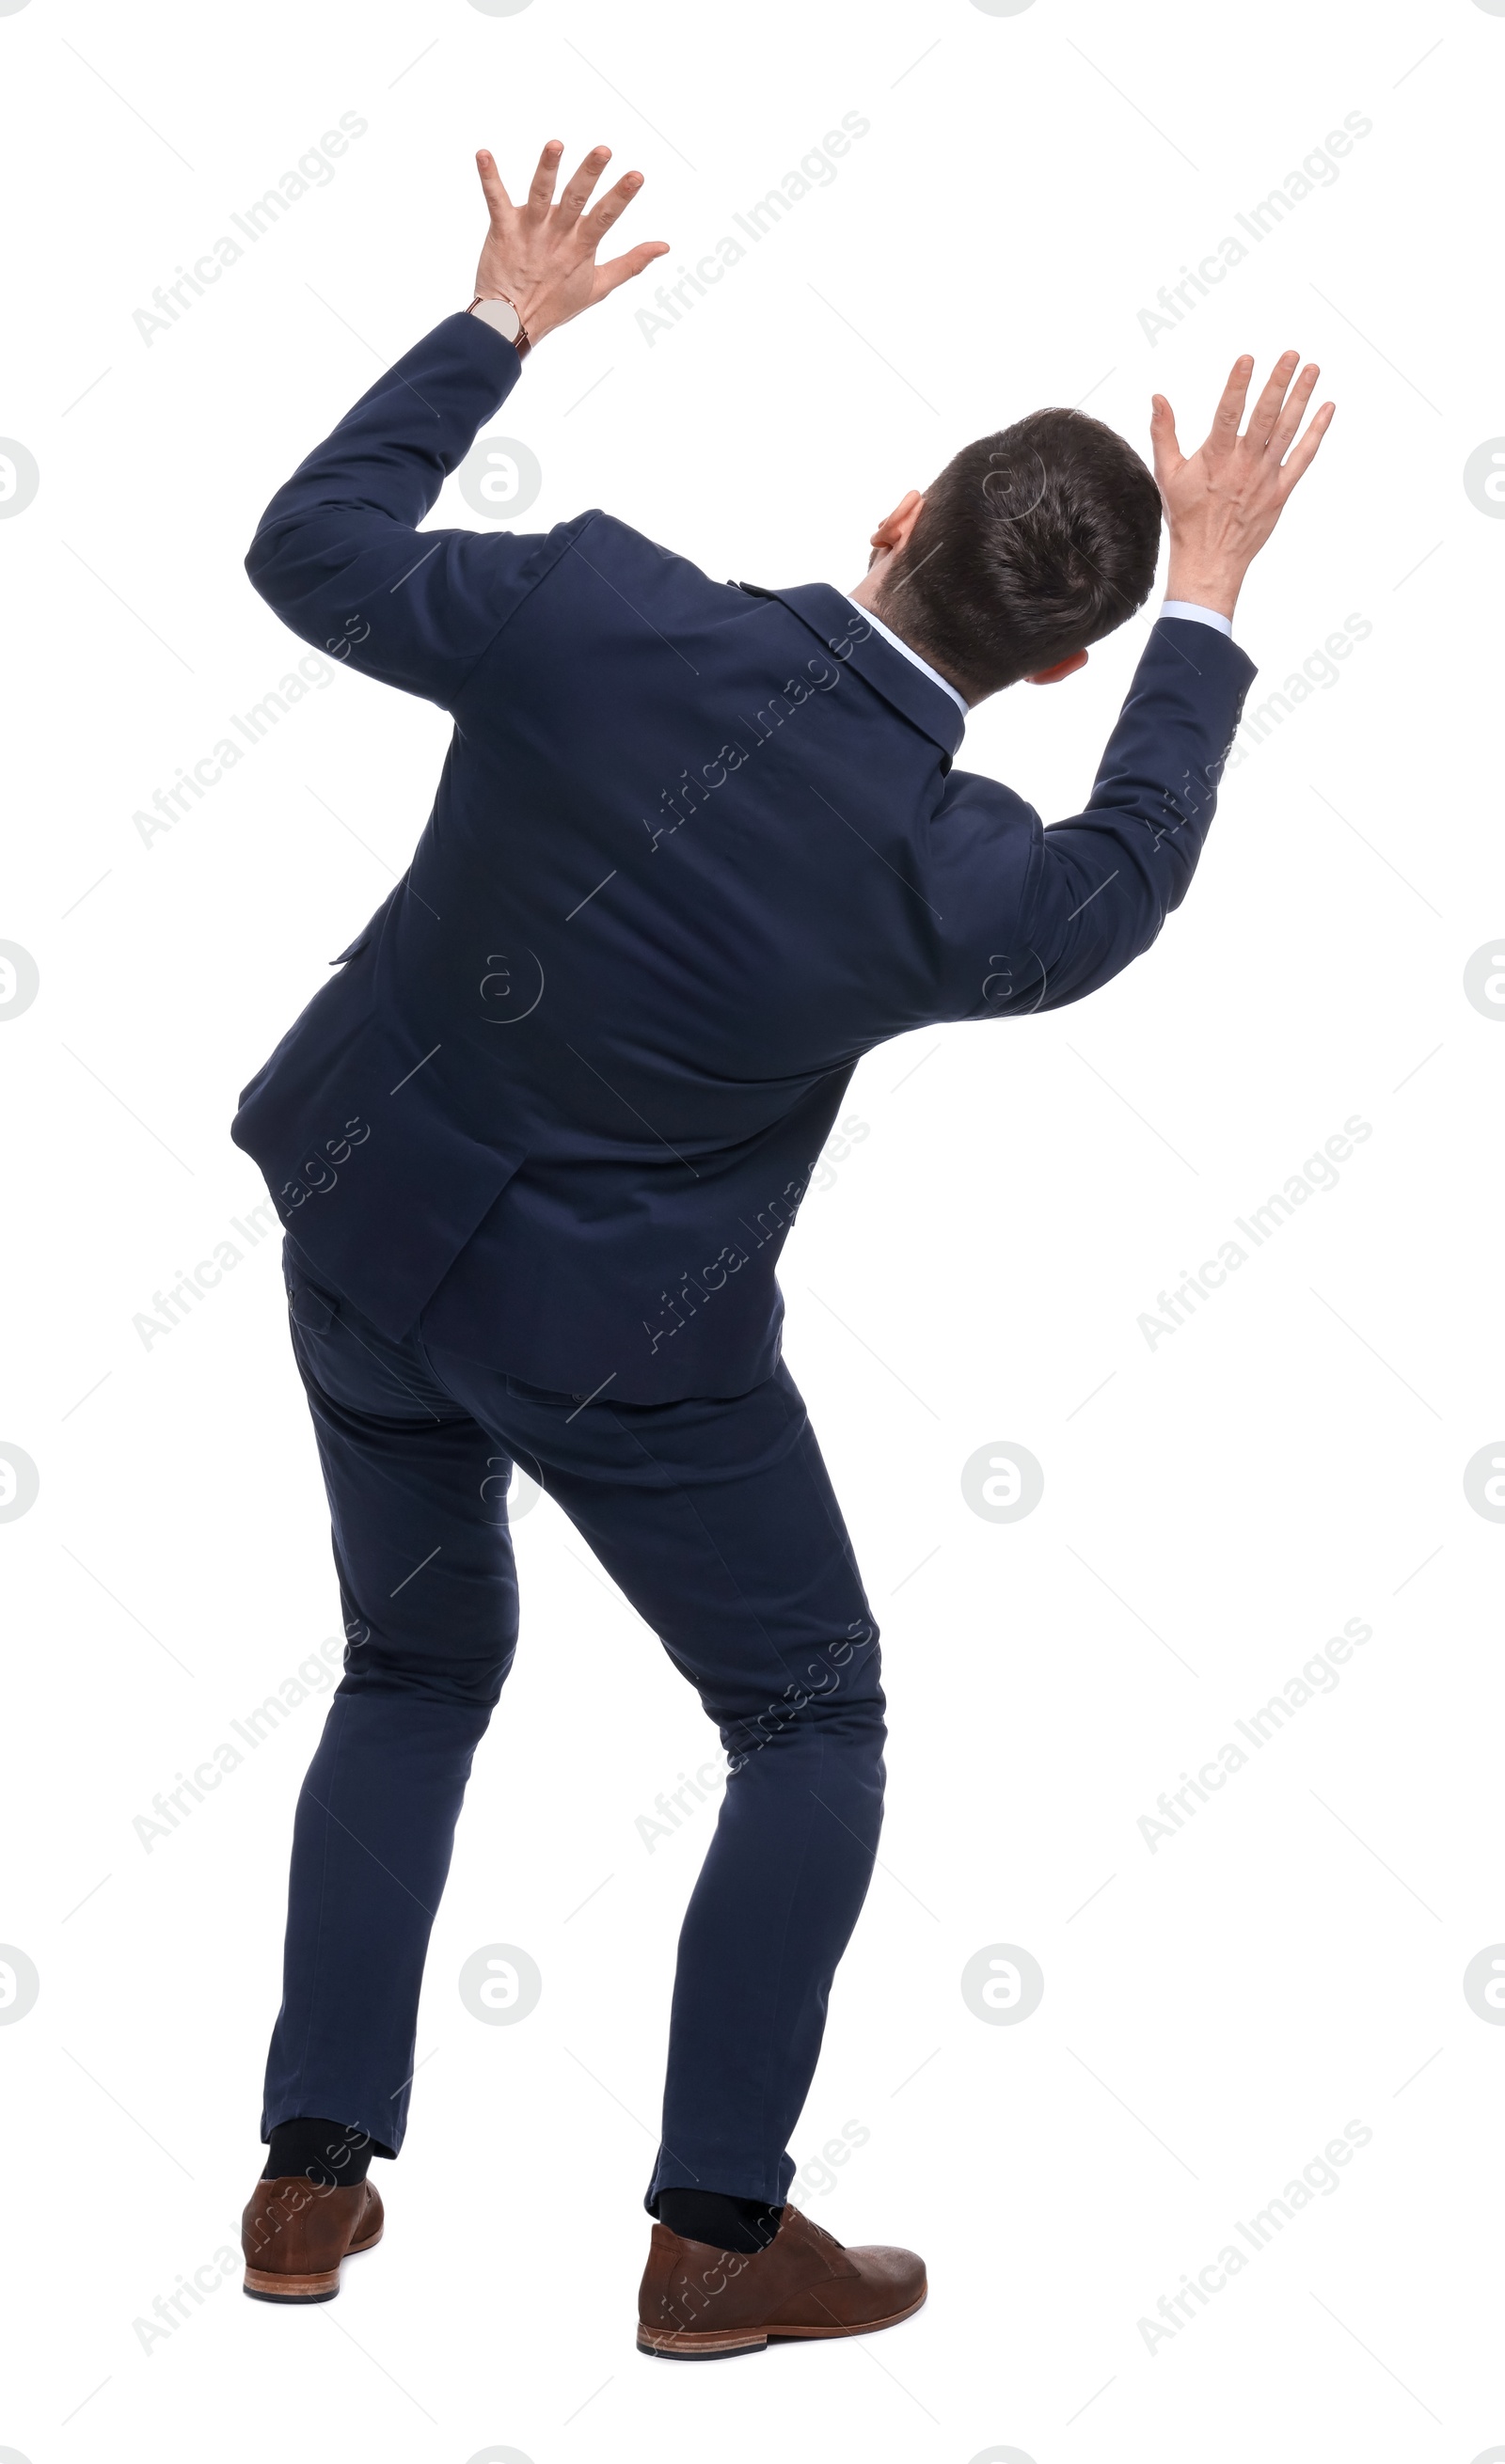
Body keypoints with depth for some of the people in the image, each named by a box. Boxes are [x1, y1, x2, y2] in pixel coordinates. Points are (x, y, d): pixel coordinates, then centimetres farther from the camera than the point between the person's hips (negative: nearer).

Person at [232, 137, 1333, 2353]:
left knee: (420, 1671, 24)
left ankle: (314, 2177, 25)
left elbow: (313, 548, -3)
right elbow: (1114, 889, 2)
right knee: (812, 1722, 15)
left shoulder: (597, 613, -20)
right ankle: (718, 2235, 16)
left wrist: (497, 321, 7)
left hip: (363, 1231, 5)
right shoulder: (946, 871, -23)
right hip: (616, 1334, -4)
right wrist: (1212, 598, 8)